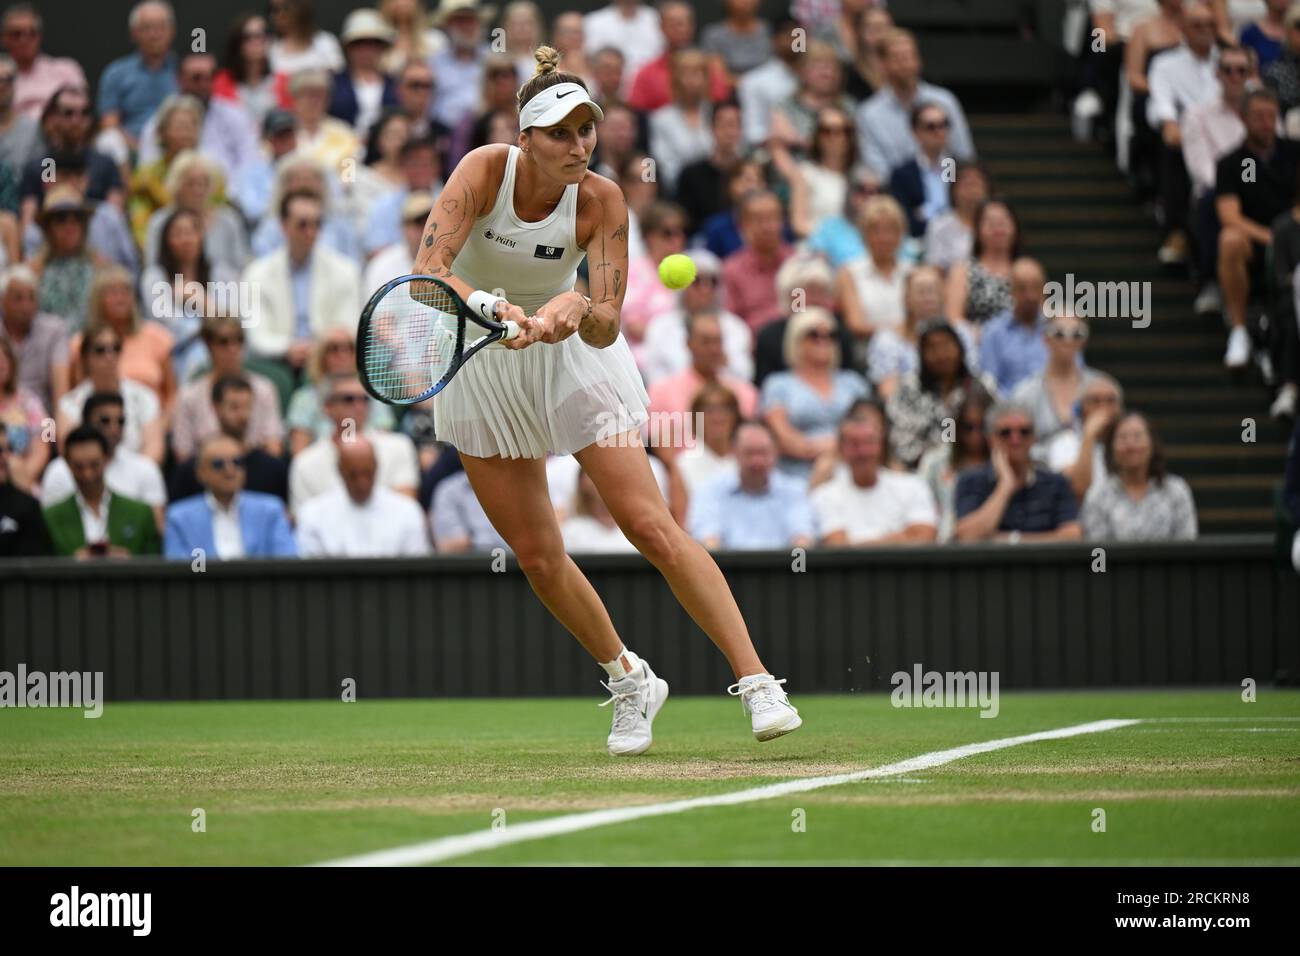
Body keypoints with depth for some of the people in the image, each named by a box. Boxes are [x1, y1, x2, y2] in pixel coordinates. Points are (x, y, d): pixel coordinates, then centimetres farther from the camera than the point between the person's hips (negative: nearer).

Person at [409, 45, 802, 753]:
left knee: (650, 527, -13)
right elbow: (427, 271, -34)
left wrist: (578, 310, -48)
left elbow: (608, 326, -25)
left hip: (571, 355, -1)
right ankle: (629, 681, 24)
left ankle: (756, 682, -12)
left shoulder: (601, 201, -21)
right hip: (480, 366, 1)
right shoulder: (485, 170, -23)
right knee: (538, 557, 3)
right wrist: (495, 308, -51)